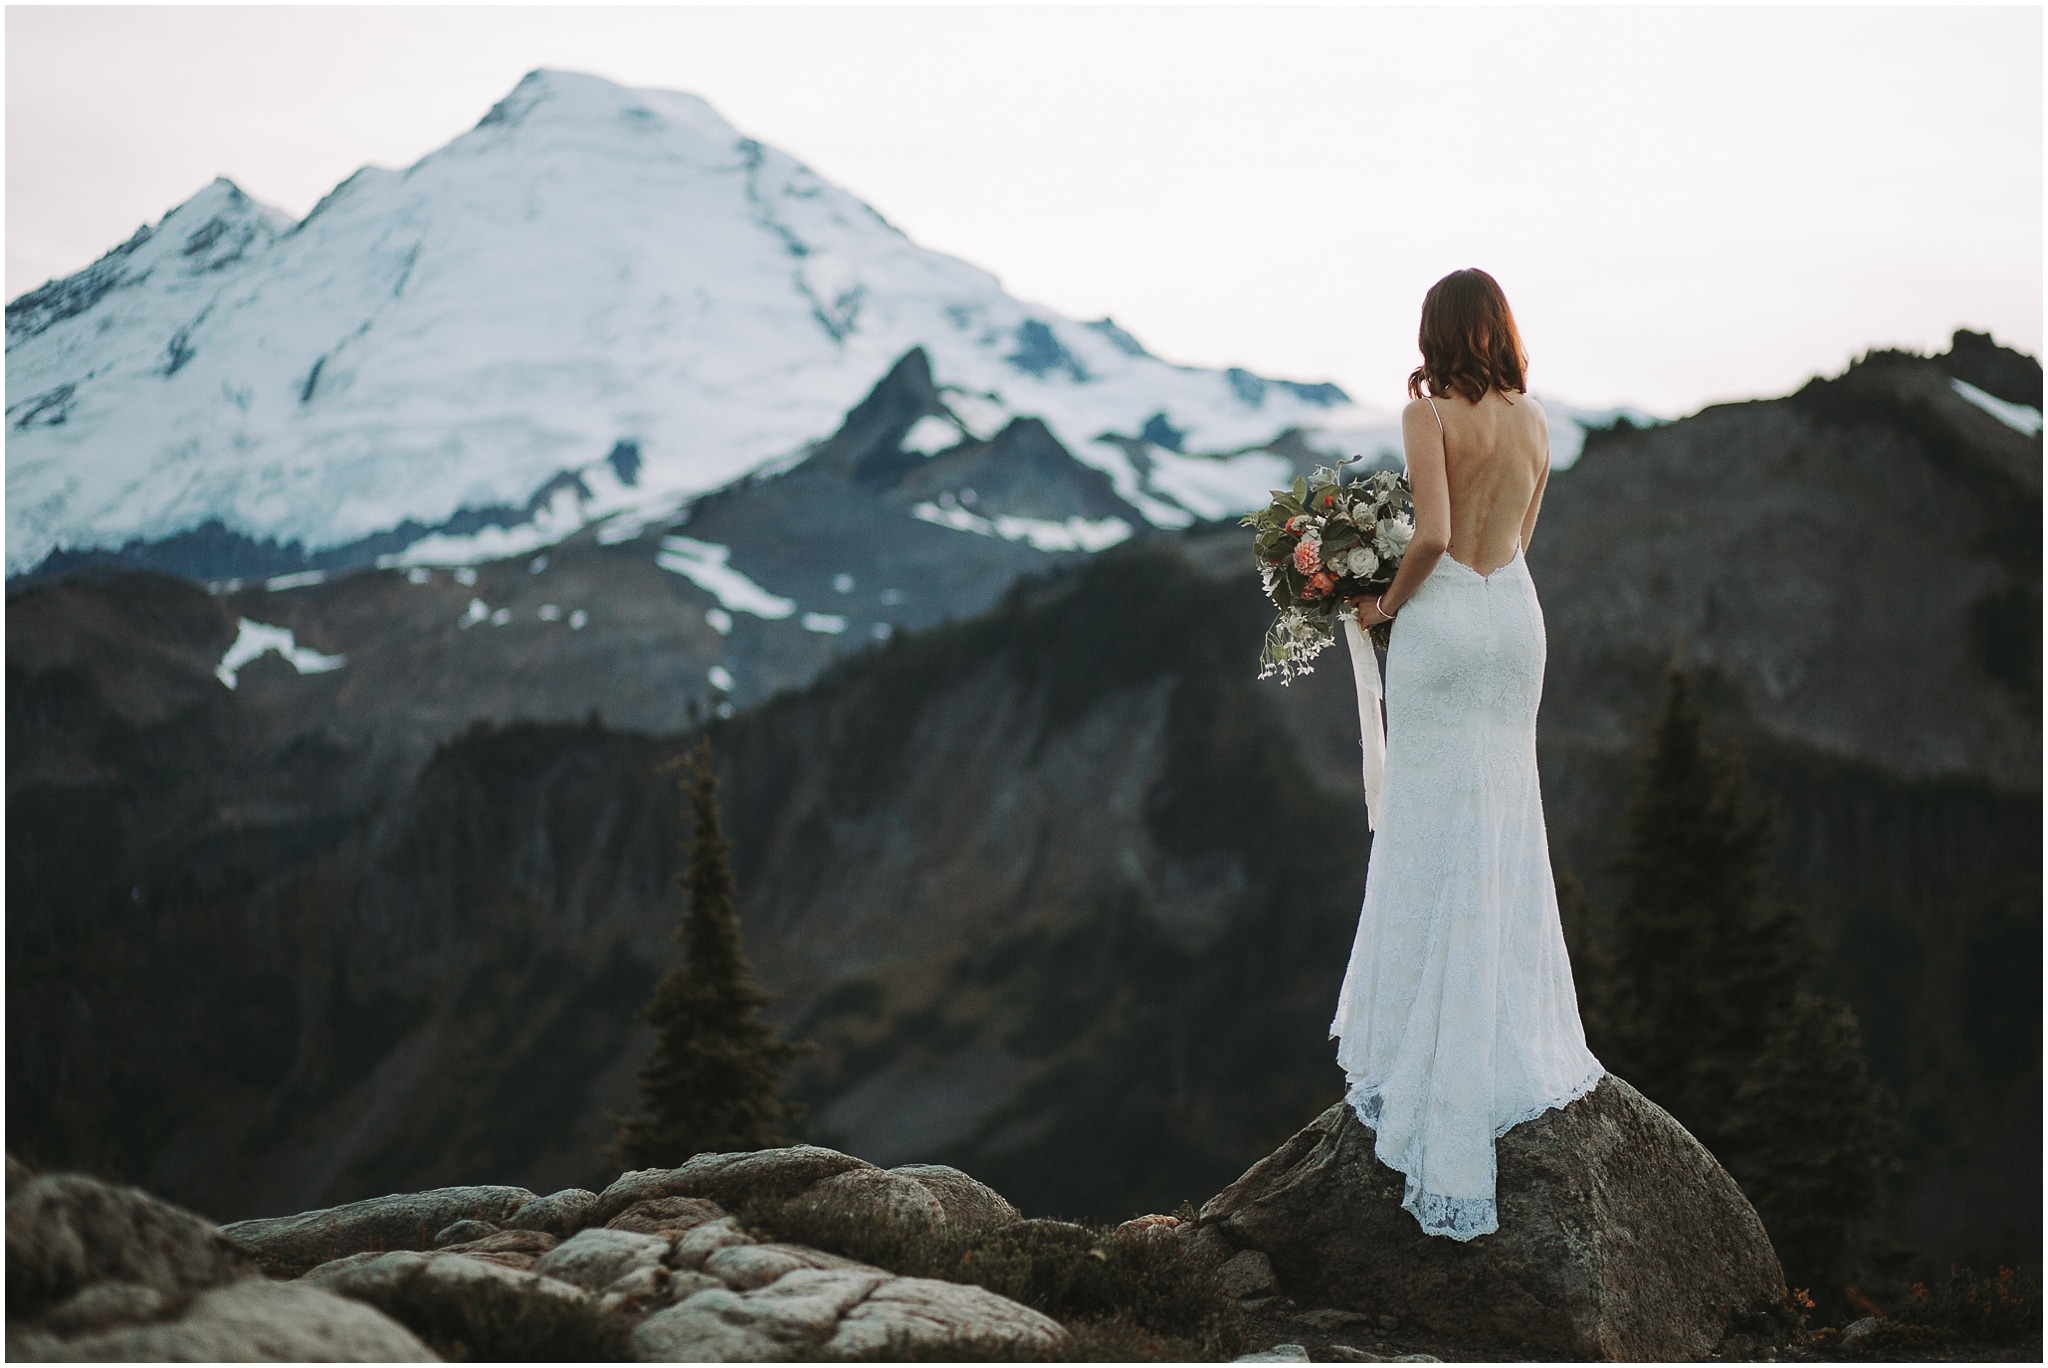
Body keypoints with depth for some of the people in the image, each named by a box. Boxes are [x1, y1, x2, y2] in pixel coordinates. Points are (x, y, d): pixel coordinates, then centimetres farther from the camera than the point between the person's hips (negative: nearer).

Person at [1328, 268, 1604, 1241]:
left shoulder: (1430, 416, -13)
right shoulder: (1533, 422, 6)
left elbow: (1433, 537, -22)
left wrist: (1387, 604, -7)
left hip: (1443, 618, -6)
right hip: (1515, 615, 6)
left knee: (1436, 839, 1)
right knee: (1503, 828, 15)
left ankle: (1433, 1063, 6)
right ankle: (1513, 1041, 22)